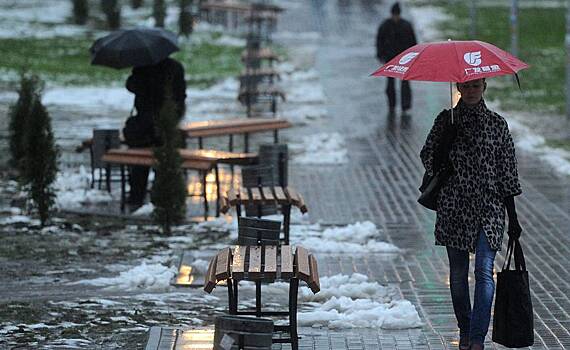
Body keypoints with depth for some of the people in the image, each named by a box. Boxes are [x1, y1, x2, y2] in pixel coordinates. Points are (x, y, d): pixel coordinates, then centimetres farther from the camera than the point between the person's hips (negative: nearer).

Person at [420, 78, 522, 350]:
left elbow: (507, 173, 7)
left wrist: (512, 218, 5)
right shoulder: (446, 121, 5)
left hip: (489, 207, -1)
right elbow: (429, 161, 3)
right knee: (458, 273, 8)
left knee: (484, 271, -14)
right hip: (454, 207, 1)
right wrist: (446, 137, -14)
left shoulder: (497, 124, 5)